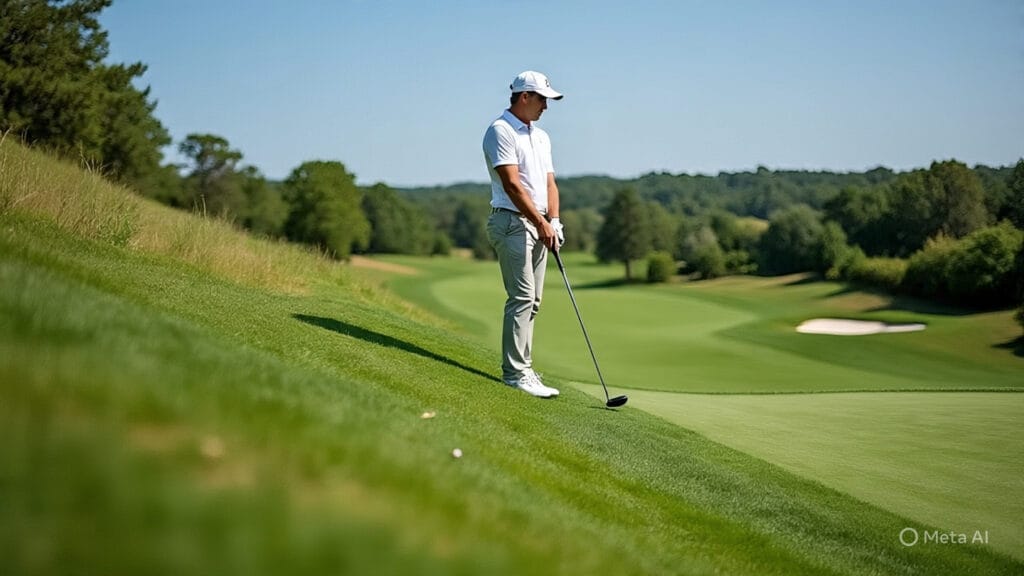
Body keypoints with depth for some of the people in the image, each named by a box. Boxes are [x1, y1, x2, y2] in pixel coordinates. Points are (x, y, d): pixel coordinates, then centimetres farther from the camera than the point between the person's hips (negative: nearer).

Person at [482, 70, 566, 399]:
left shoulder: (541, 137, 19)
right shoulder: (500, 131, -9)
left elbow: (549, 183, 15)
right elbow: (512, 184, -17)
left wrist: (553, 221, -1)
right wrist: (541, 223, -20)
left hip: (538, 226, 9)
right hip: (512, 223, -9)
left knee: (532, 300, 8)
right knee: (522, 297, -13)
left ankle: (518, 366, 15)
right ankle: (516, 373, -11)